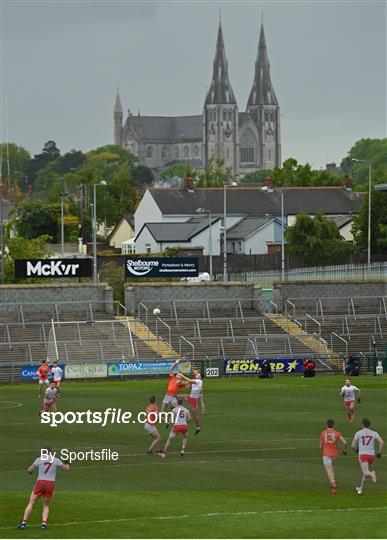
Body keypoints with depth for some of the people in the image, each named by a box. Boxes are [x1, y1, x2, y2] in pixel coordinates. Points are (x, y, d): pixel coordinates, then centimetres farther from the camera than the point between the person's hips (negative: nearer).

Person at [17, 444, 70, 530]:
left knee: (31, 504, 8)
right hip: (51, 484, 1)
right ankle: (44, 523, -4)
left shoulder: (39, 459, 2)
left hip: (40, 483, -1)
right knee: (46, 506, 16)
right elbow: (67, 468, 8)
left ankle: (23, 523, 0)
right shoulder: (56, 460, 4)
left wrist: (30, 471, 26)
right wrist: (67, 465, 31)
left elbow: (29, 470, 2)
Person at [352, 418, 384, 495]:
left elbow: (353, 445, 4)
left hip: (363, 455, -3)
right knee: (365, 471, 24)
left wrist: (357, 450, 26)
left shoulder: (358, 433, 3)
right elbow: (382, 442, -5)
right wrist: (379, 452, 7)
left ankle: (371, 473, -47)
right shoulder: (374, 433, 6)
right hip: (372, 455, 3)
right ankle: (361, 487, 26)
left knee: (366, 472, -13)